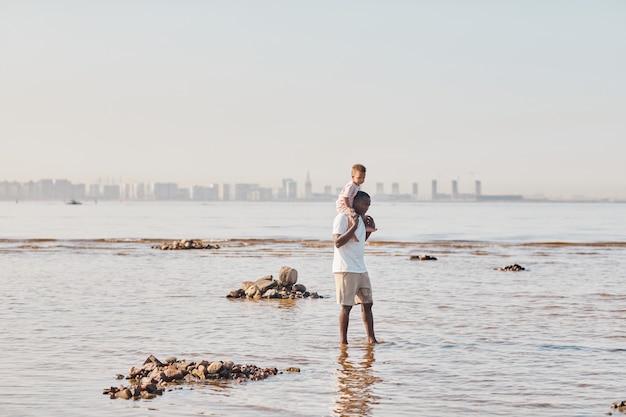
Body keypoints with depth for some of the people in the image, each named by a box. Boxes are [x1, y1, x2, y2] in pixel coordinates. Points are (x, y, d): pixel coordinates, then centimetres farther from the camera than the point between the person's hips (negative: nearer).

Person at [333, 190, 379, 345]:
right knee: (346, 306, -5)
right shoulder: (342, 217, -11)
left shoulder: (360, 218, 16)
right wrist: (353, 227, -23)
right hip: (346, 269, -9)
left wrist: (370, 228, 13)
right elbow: (338, 242, -19)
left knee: (367, 303, 8)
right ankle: (343, 341, 2)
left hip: (361, 268, 9)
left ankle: (371, 338, 12)